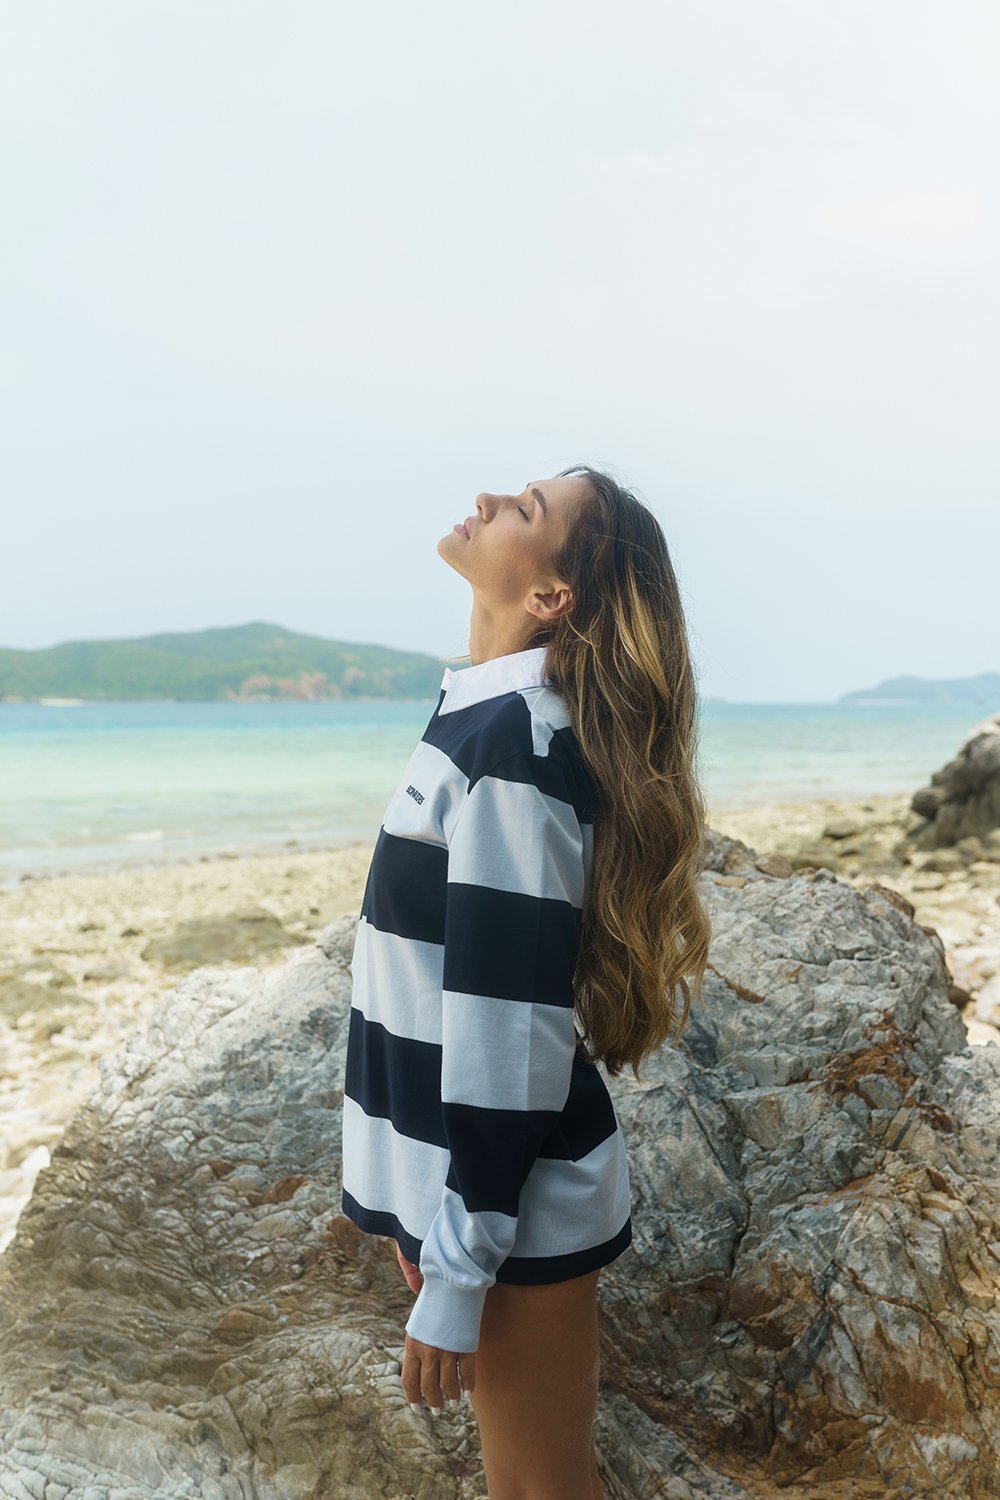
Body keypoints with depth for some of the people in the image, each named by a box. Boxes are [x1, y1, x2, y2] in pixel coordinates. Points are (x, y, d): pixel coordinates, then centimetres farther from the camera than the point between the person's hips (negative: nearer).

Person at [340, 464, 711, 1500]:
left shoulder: (515, 740, -22)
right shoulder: (490, 716, 6)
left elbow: (509, 1033, -24)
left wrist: (454, 1279, -18)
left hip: (512, 1205, -8)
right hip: (470, 1172, 8)